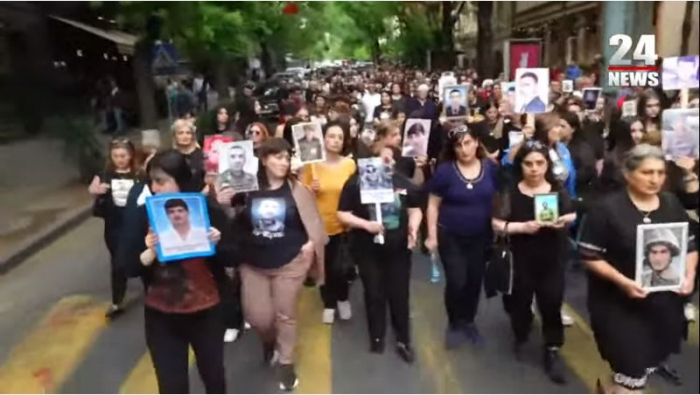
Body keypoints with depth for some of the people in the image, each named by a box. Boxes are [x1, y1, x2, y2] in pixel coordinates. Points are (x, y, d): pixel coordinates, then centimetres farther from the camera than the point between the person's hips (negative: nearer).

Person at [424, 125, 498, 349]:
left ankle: (468, 322, 35)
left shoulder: (491, 168, -4)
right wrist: (432, 235, -10)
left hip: (480, 236, 3)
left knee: (475, 282, 12)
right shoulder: (445, 170, -12)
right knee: (456, 282, -6)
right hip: (451, 236, -3)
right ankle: (454, 324, 19)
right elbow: (433, 204, -7)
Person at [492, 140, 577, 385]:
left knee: (551, 303, 3)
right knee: (520, 301, 12)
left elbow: (572, 215, 11)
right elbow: (497, 225, -8)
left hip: (552, 259, 1)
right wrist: (522, 227, -21)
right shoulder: (510, 193, -7)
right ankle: (520, 338, 38)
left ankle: (552, 351, 18)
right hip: (521, 259, -1)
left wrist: (564, 221, -11)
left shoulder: (558, 190, 1)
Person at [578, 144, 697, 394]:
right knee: (632, 371, -5)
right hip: (619, 302, -5)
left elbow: (690, 245, 13)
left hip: (664, 301, 6)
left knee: (652, 361, 18)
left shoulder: (672, 205, 4)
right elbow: (590, 255, -13)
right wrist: (623, 281, -23)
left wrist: (689, 275, -5)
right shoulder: (608, 208, -13)